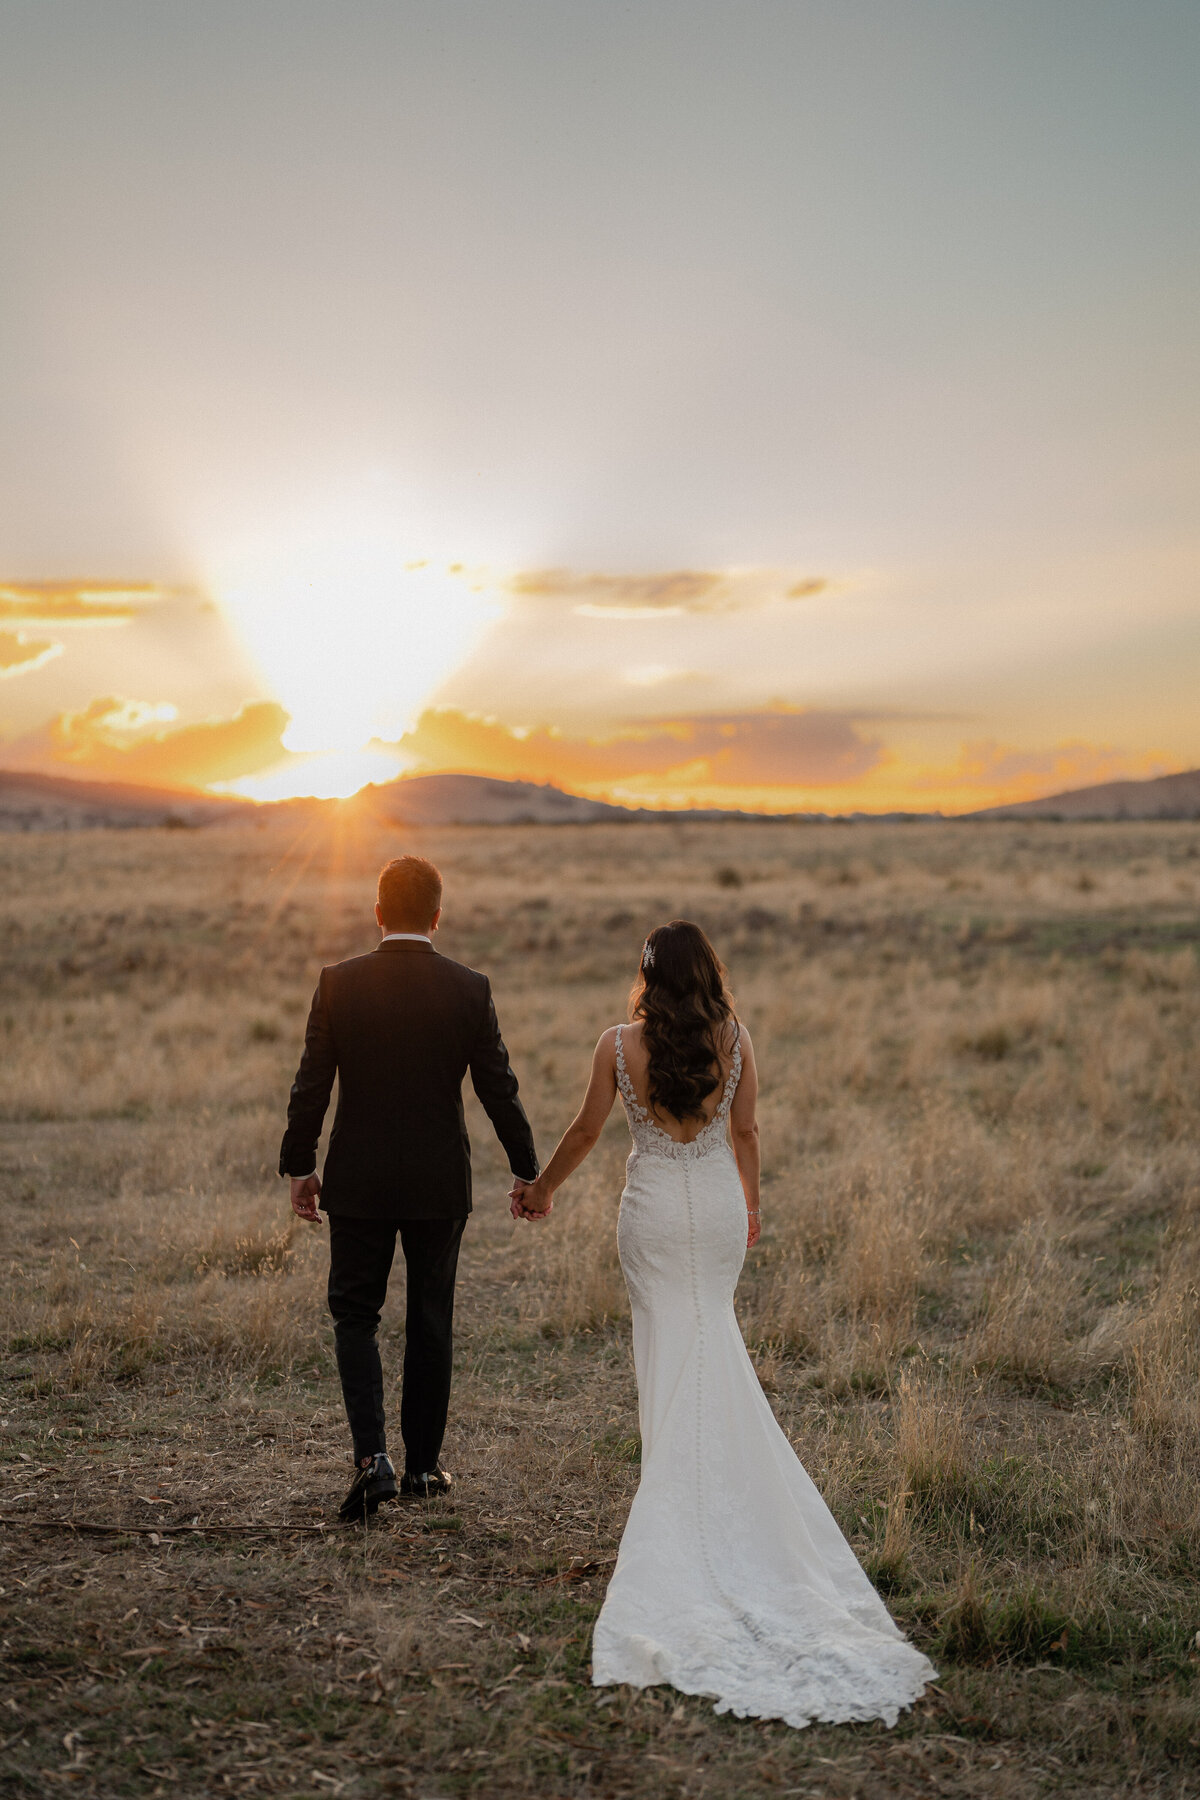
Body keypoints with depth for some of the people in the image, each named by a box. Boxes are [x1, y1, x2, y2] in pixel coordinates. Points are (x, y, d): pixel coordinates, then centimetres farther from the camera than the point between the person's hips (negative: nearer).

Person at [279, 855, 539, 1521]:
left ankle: (372, 1457, -7)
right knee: (430, 1322, 13)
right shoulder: (469, 989, -5)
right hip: (439, 1184, 1)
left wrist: (298, 1167, 6)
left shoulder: (338, 984, -7)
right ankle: (422, 1464, 22)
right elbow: (499, 1089, -2)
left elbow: (310, 1085, -5)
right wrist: (527, 1170, 9)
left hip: (358, 1183, -1)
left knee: (355, 1316, 9)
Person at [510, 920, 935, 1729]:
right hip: (719, 1204, 2)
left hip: (654, 1209, -2)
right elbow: (745, 1131, 4)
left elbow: (586, 1131, -1)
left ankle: (678, 1497, 12)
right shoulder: (734, 1040, -6)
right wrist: (752, 1205, 20)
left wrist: (542, 1190, 16)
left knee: (671, 1342, 8)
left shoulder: (619, 1045, -11)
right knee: (714, 1338, 17)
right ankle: (721, 1497, 23)